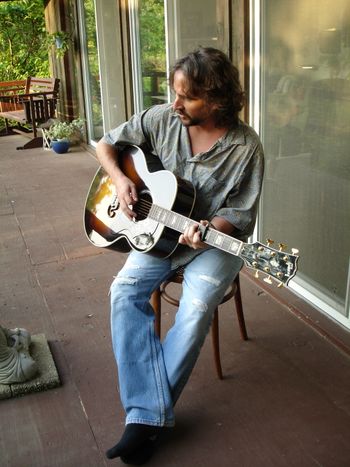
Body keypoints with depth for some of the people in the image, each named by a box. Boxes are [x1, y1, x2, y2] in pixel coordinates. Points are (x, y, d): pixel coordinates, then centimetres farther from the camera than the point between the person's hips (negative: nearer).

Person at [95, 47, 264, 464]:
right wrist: (120, 181, -10)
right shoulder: (162, 119, -5)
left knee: (196, 310, -29)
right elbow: (106, 144, 8)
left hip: (217, 239, -3)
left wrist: (210, 229, -29)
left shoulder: (245, 148, -14)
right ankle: (149, 414, -22)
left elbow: (241, 214, -8)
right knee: (125, 291, -23)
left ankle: (146, 414, -13)